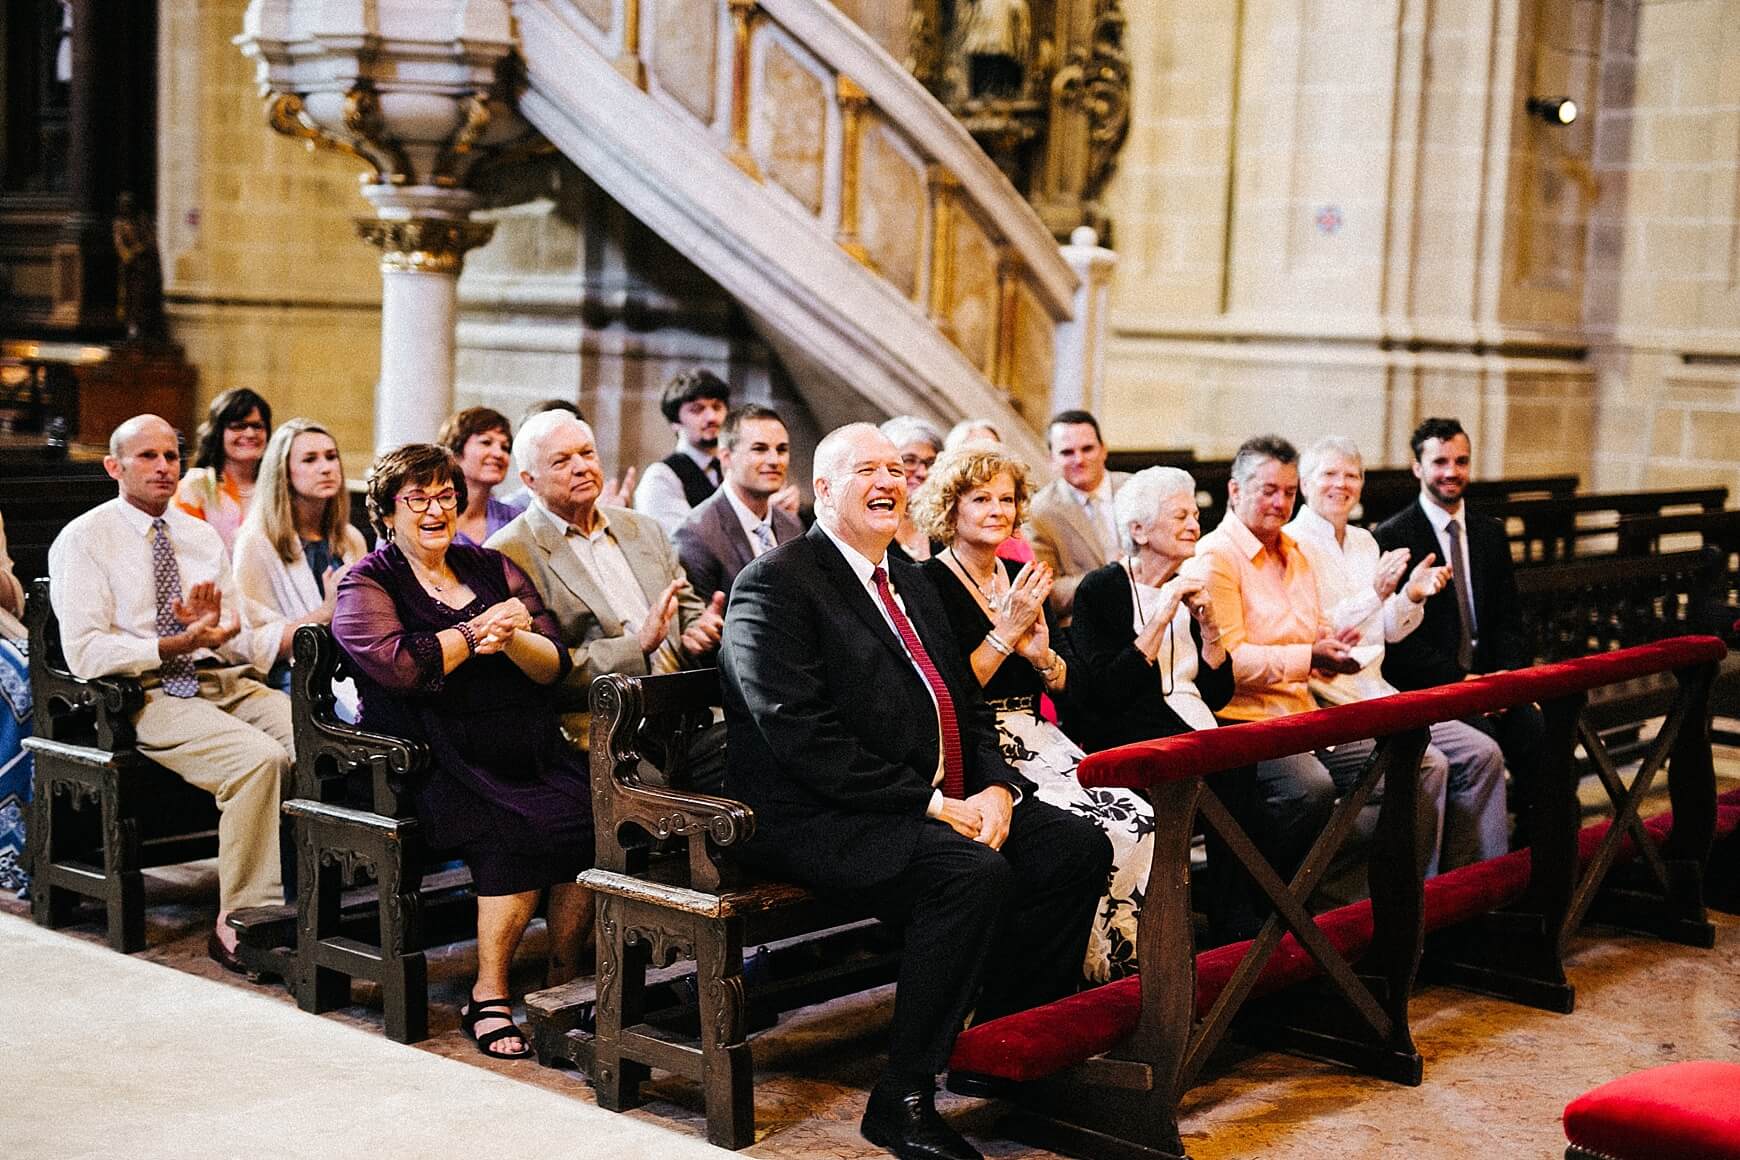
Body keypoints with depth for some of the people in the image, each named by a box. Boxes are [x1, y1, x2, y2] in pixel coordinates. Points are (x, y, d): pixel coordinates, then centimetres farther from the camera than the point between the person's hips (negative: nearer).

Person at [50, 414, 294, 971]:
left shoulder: (202, 536, 18)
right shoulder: (83, 540, 1)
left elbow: (238, 639, 13)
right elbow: (85, 653, -11)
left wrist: (296, 635, -8)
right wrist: (181, 644, -19)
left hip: (226, 683, 6)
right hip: (150, 696, -5)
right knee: (259, 758, -31)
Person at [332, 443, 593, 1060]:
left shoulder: (493, 568, 20)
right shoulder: (368, 585, 8)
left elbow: (554, 666, 9)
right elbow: (400, 666, -13)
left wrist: (510, 637, -11)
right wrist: (480, 629, -4)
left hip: (529, 750, 5)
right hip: (432, 757, -4)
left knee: (595, 811, -25)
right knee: (514, 826, -32)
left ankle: (563, 985, -11)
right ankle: (489, 997, -17)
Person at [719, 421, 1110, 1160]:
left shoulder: (912, 584, 20)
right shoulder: (774, 585, -8)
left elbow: (968, 706, 19)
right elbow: (800, 734, -18)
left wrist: (996, 788, -2)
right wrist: (930, 802, -20)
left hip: (945, 802, 9)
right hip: (820, 819, -9)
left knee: (1078, 846, -7)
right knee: (975, 873, -31)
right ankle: (901, 1099, -20)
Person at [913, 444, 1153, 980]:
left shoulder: (1023, 579, 16)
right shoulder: (929, 584, -5)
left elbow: (1071, 689, 15)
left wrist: (1041, 653, -6)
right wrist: (1005, 634, -14)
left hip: (1037, 742, 7)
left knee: (1140, 822, -18)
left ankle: (1126, 965, -9)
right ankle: (1090, 974, -12)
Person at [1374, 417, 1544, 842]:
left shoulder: (1491, 533, 16)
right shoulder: (1391, 537, -3)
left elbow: (1509, 622, 14)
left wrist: (1509, 675, -6)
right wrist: (1461, 680, -16)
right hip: (1424, 688, -5)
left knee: (1541, 727, -23)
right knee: (1479, 734, -31)